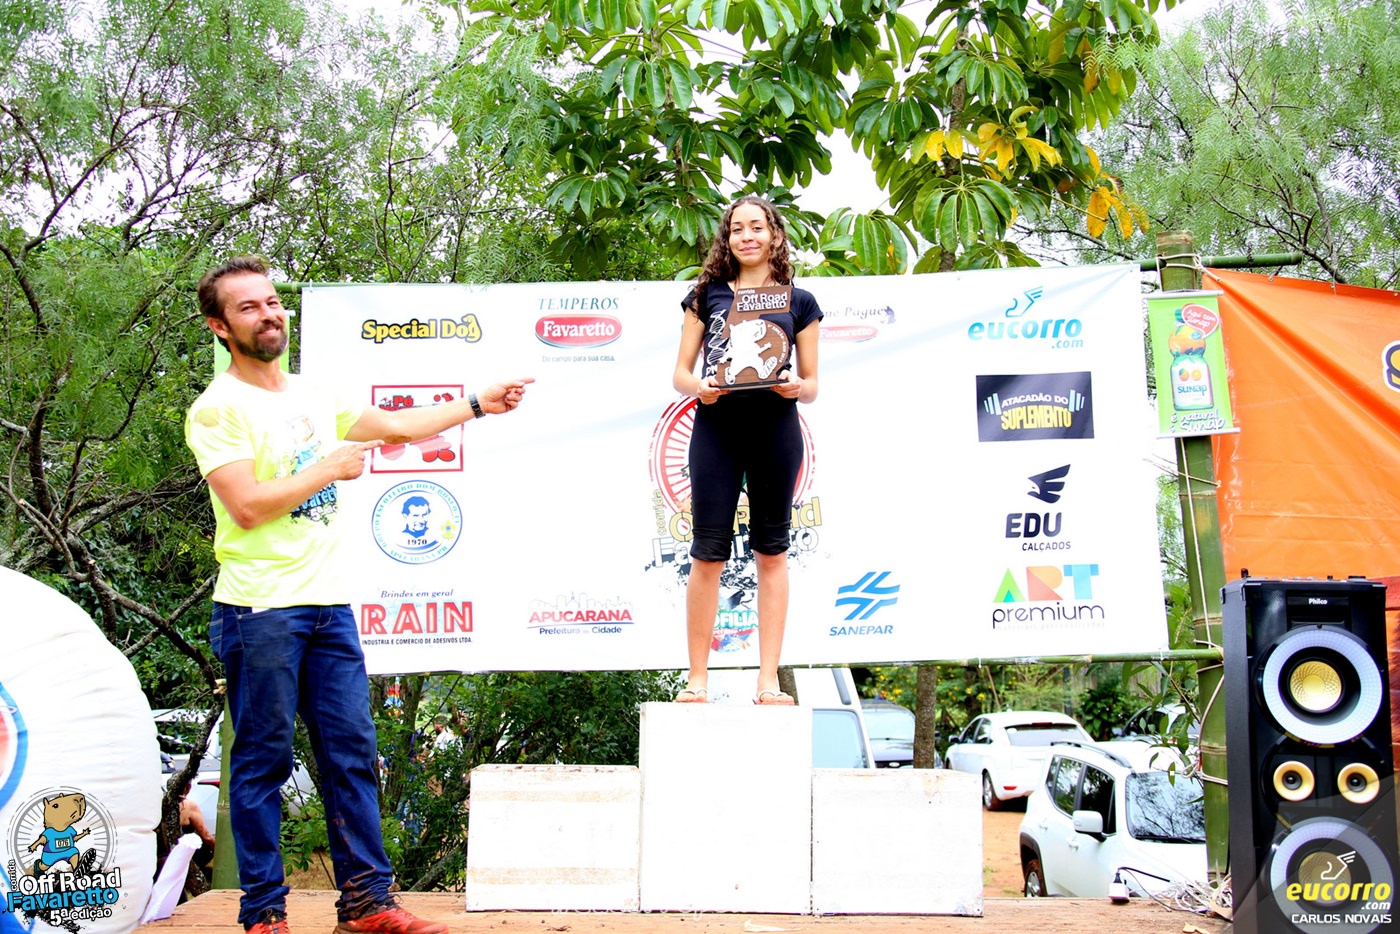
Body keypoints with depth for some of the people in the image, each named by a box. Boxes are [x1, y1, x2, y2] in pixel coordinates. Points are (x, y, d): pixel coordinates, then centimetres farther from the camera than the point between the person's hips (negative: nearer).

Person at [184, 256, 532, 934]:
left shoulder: (310, 395, 16)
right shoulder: (218, 409, -7)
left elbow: (397, 426, 25)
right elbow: (247, 506, -17)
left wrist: (478, 405, 24)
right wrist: (331, 468, -9)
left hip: (328, 604, 7)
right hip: (260, 611, -7)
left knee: (352, 754, 7)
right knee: (262, 762, 1)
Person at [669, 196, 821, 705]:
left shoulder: (799, 302, 12)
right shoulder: (707, 294, 12)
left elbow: (812, 384, 11)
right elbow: (680, 372, 9)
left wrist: (796, 387, -12)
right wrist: (700, 387, -13)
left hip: (775, 429, 0)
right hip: (715, 428, 0)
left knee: (771, 551, 4)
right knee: (708, 551, -4)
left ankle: (768, 680, 9)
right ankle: (696, 678, 3)